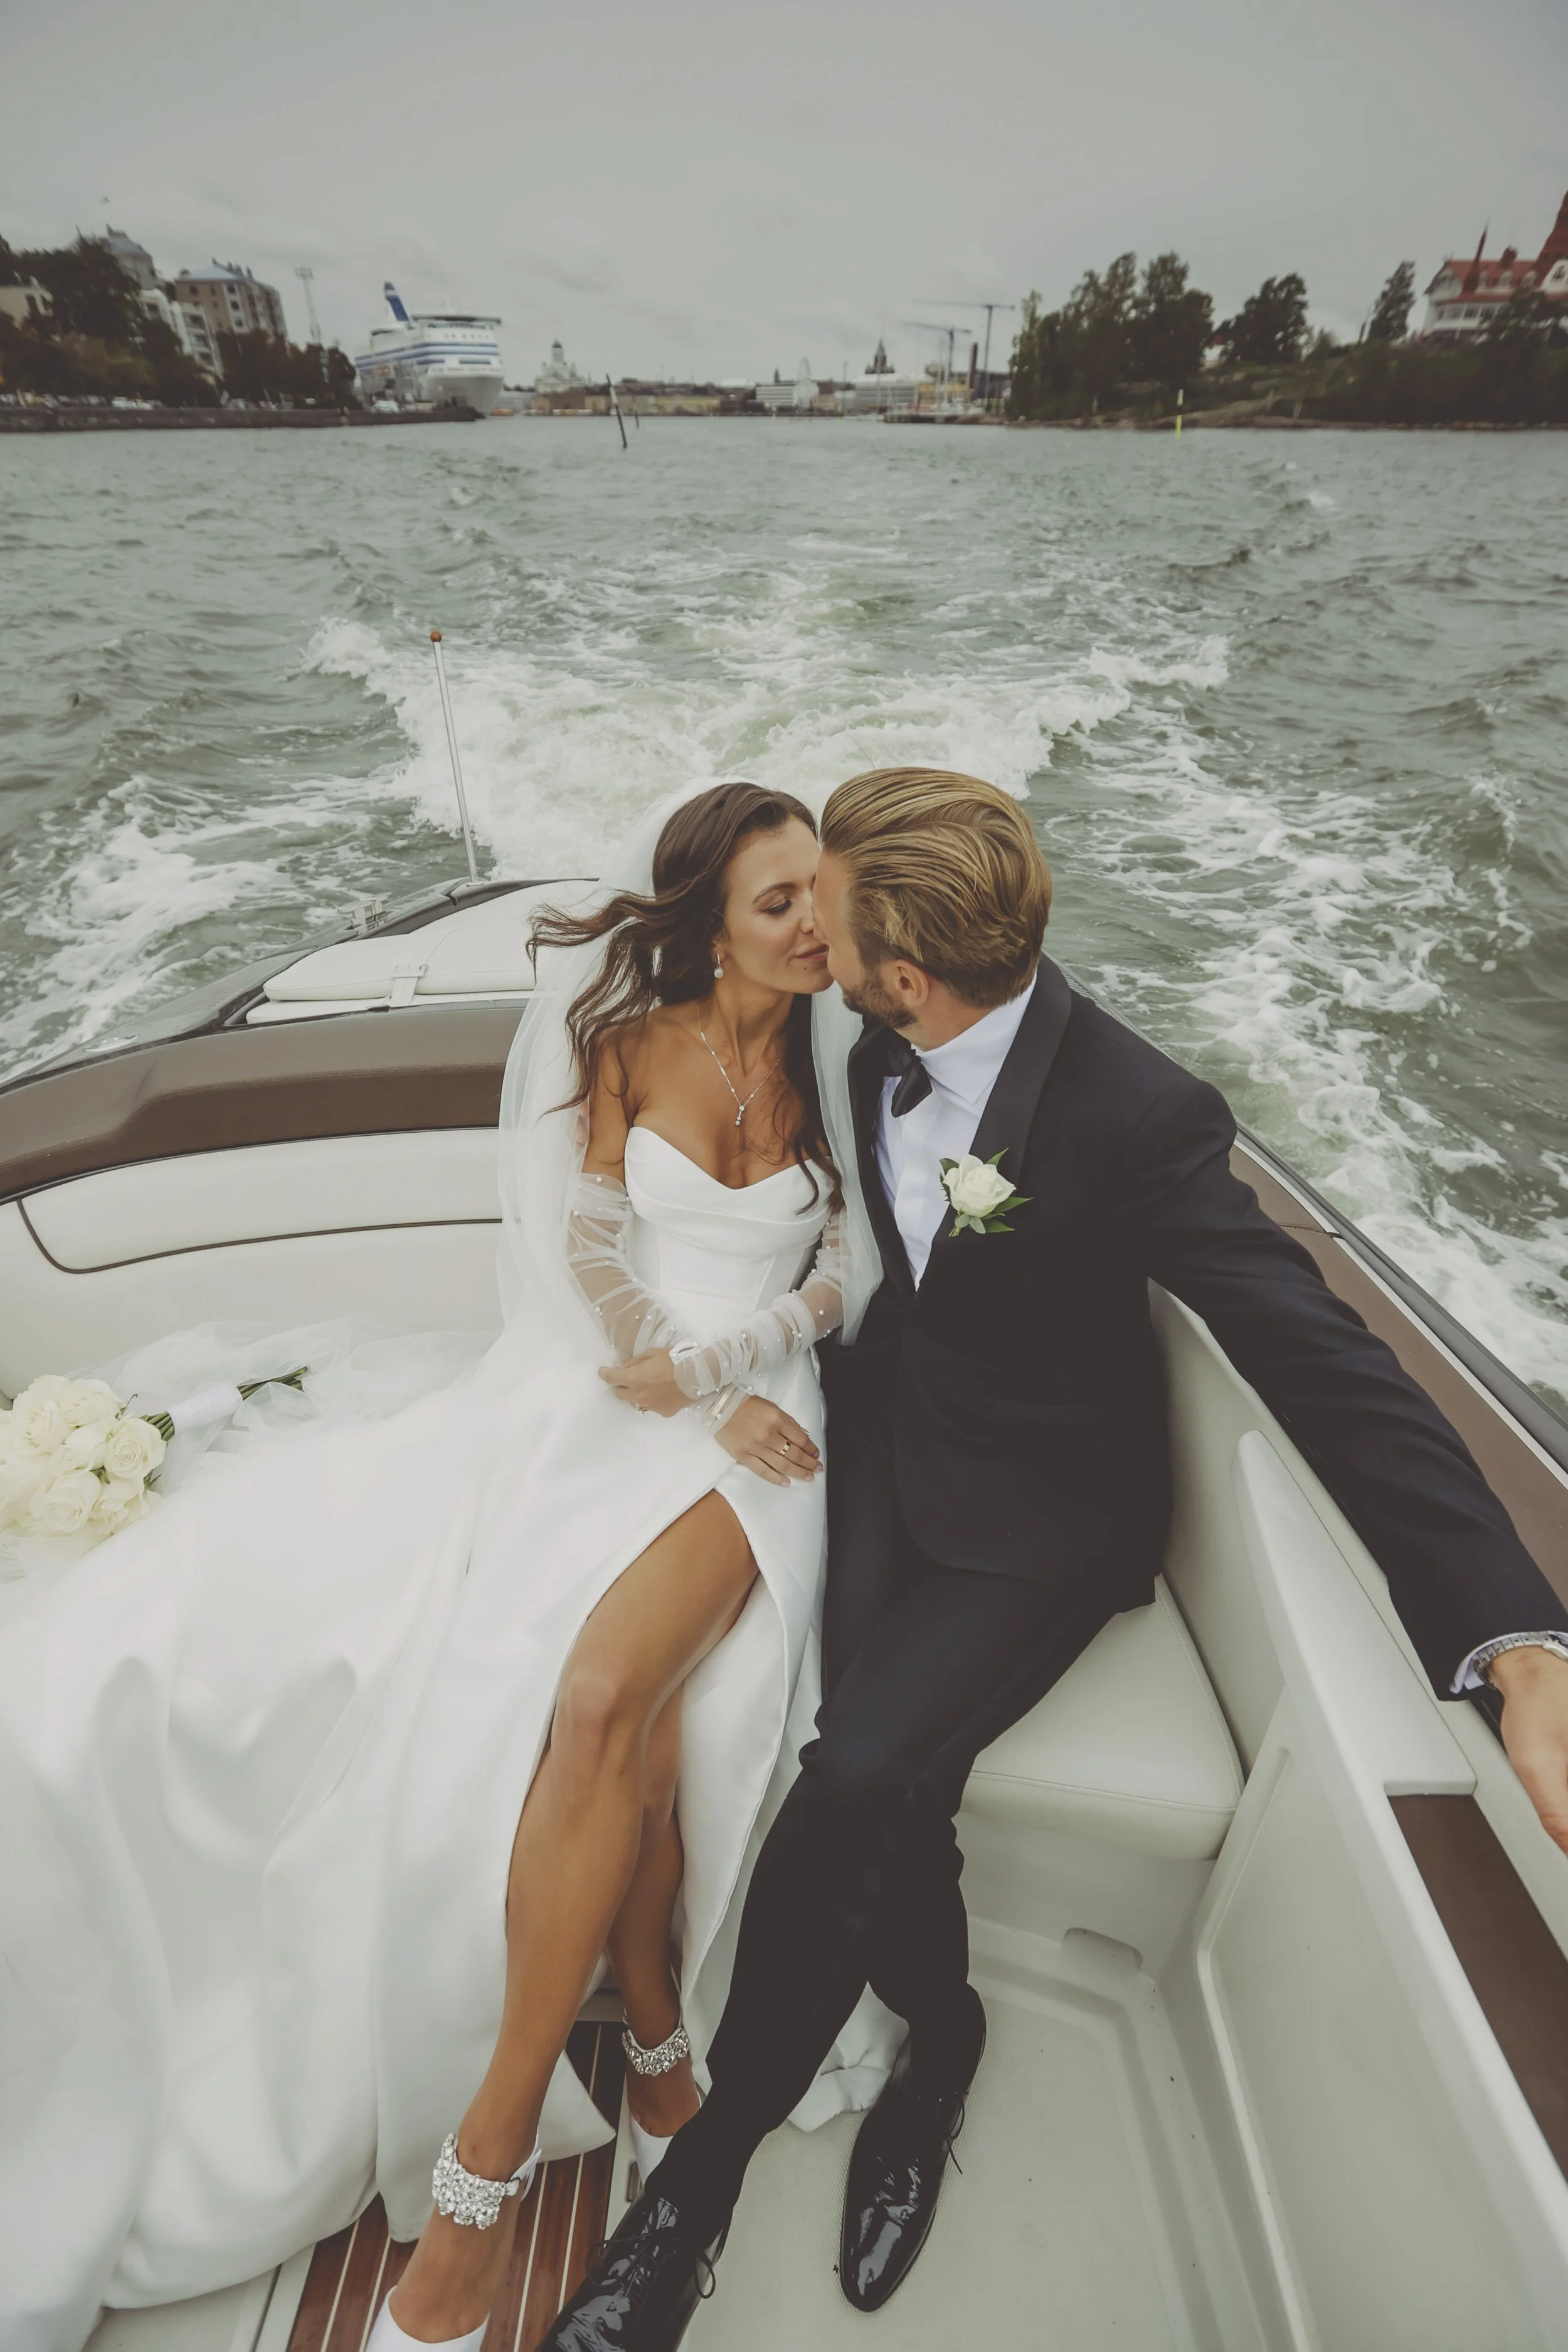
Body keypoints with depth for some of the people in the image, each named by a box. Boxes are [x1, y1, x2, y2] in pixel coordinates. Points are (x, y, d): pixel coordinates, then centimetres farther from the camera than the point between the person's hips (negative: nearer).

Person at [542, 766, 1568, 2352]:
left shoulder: (1132, 1115, -26)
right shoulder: (884, 1047, -6)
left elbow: (1321, 1358, -25)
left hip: (1036, 1520, -4)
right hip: (884, 1451, 5)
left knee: (855, 1779, -20)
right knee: (887, 1771, -14)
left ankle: (705, 2164, 9)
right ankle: (941, 2036, 21)